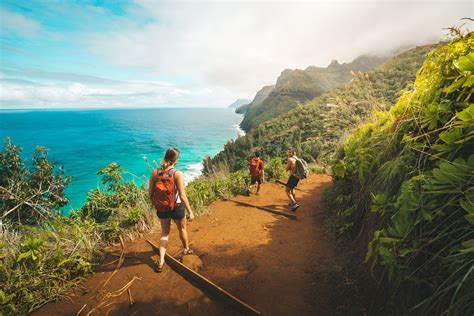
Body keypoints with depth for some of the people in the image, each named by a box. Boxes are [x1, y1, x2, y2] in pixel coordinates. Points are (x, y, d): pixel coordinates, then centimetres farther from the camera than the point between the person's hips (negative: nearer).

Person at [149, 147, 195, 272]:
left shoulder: (155, 172, -9)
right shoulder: (177, 174, -21)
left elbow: (150, 193, -2)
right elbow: (182, 196, -21)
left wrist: (154, 205, 16)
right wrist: (190, 211, -12)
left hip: (162, 209, 3)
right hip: (177, 207, -3)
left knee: (164, 232, 23)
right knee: (182, 229, 24)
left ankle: (161, 261, 18)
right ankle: (186, 249, 48)